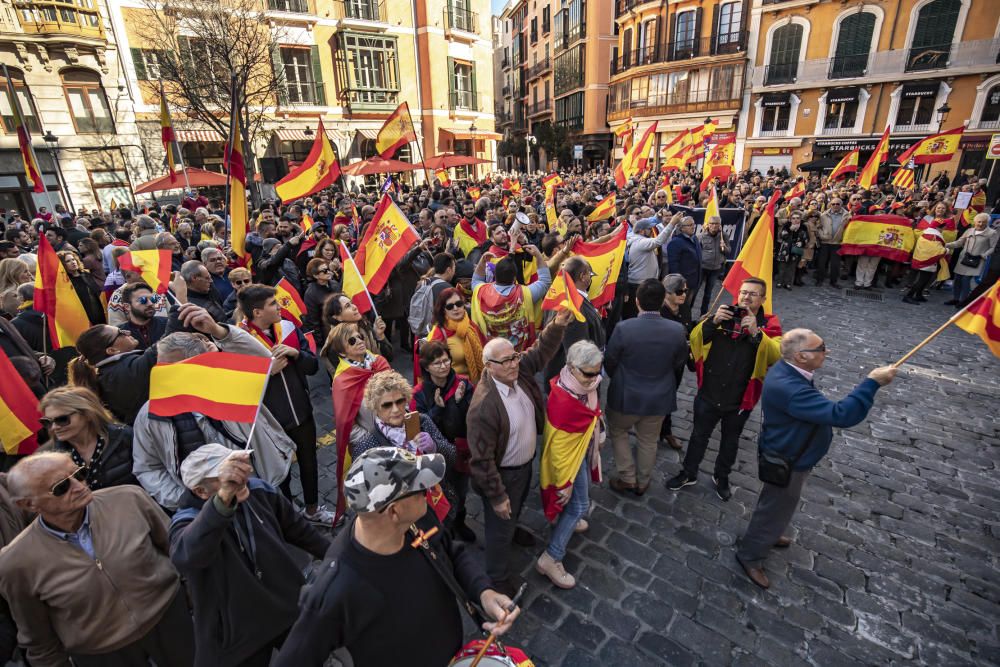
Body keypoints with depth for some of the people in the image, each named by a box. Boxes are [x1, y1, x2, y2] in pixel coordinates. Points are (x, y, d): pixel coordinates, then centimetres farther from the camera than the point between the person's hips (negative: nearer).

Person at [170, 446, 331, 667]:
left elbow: (296, 527, 4)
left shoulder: (257, 490, -10)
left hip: (289, 607, 5)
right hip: (240, 632, -4)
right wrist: (224, 496, -65)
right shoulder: (187, 523, -24)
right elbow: (189, 553, -50)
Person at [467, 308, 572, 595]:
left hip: (526, 463, 8)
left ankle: (511, 529, 67)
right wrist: (497, 496, -21)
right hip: (502, 475, -7)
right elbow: (482, 459, -29)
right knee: (500, 526, 15)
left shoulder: (519, 370, -15)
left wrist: (559, 323, -24)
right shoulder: (484, 406, -36)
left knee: (517, 507, 35)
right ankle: (498, 577, 41)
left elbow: (541, 350, -5)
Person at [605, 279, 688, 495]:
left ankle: (627, 478, 29)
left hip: (625, 396, -3)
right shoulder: (677, 330, -17)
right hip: (660, 398, 3)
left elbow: (609, 363, -11)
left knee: (618, 432, 25)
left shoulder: (623, 328, -25)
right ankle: (642, 483, 41)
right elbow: (679, 362, 1)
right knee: (648, 441, 23)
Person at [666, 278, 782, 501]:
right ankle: (689, 473, 38)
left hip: (740, 400, 0)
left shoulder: (769, 324, -9)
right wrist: (713, 321, -29)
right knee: (698, 436, 17)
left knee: (730, 441, 22)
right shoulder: (724, 315, -6)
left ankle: (722, 477, 46)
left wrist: (756, 333, -37)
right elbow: (695, 339, -13)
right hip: (708, 394, 1)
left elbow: (776, 356, -24)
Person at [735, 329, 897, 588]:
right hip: (786, 463, -10)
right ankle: (750, 555, 31)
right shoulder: (790, 389, -41)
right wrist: (872, 383, -35)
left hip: (785, 452, 10)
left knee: (776, 504, 31)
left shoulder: (785, 369, -7)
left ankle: (766, 534, 56)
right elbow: (841, 415, -41)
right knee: (777, 508, 10)